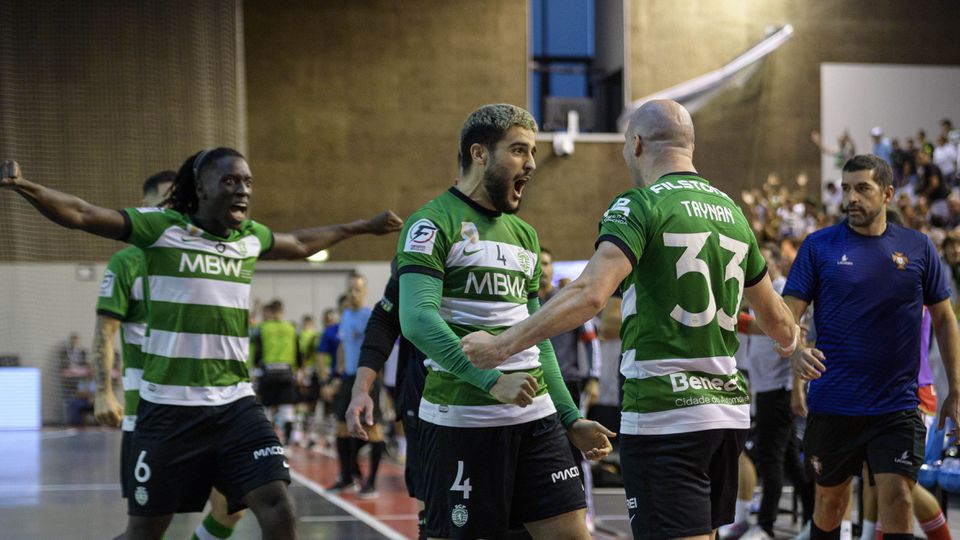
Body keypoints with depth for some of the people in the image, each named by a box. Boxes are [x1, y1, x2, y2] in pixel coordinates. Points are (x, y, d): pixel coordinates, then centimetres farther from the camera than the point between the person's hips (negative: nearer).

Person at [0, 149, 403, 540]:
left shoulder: (250, 237, 10)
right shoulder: (162, 228, -6)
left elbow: (300, 244, 32)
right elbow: (81, 215, -14)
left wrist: (364, 226, 42)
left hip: (236, 406, 4)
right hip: (169, 409, -4)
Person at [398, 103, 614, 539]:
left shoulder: (522, 234, 18)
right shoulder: (434, 223, -6)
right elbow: (417, 319, -20)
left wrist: (571, 419, 17)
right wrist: (491, 380, -29)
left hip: (536, 414, 7)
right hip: (462, 418, -7)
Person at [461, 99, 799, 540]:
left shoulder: (639, 205, -9)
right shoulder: (731, 211, 13)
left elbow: (589, 294, -24)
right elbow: (776, 319, 24)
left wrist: (501, 346, -19)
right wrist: (791, 342, 47)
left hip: (663, 416, -7)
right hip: (729, 409, 7)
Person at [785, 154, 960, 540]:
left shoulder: (918, 248, 4)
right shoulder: (819, 246, 0)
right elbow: (788, 314, -3)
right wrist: (794, 351, -26)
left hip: (897, 407, 0)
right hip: (831, 404, 0)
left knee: (897, 500, -10)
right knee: (830, 503, 11)